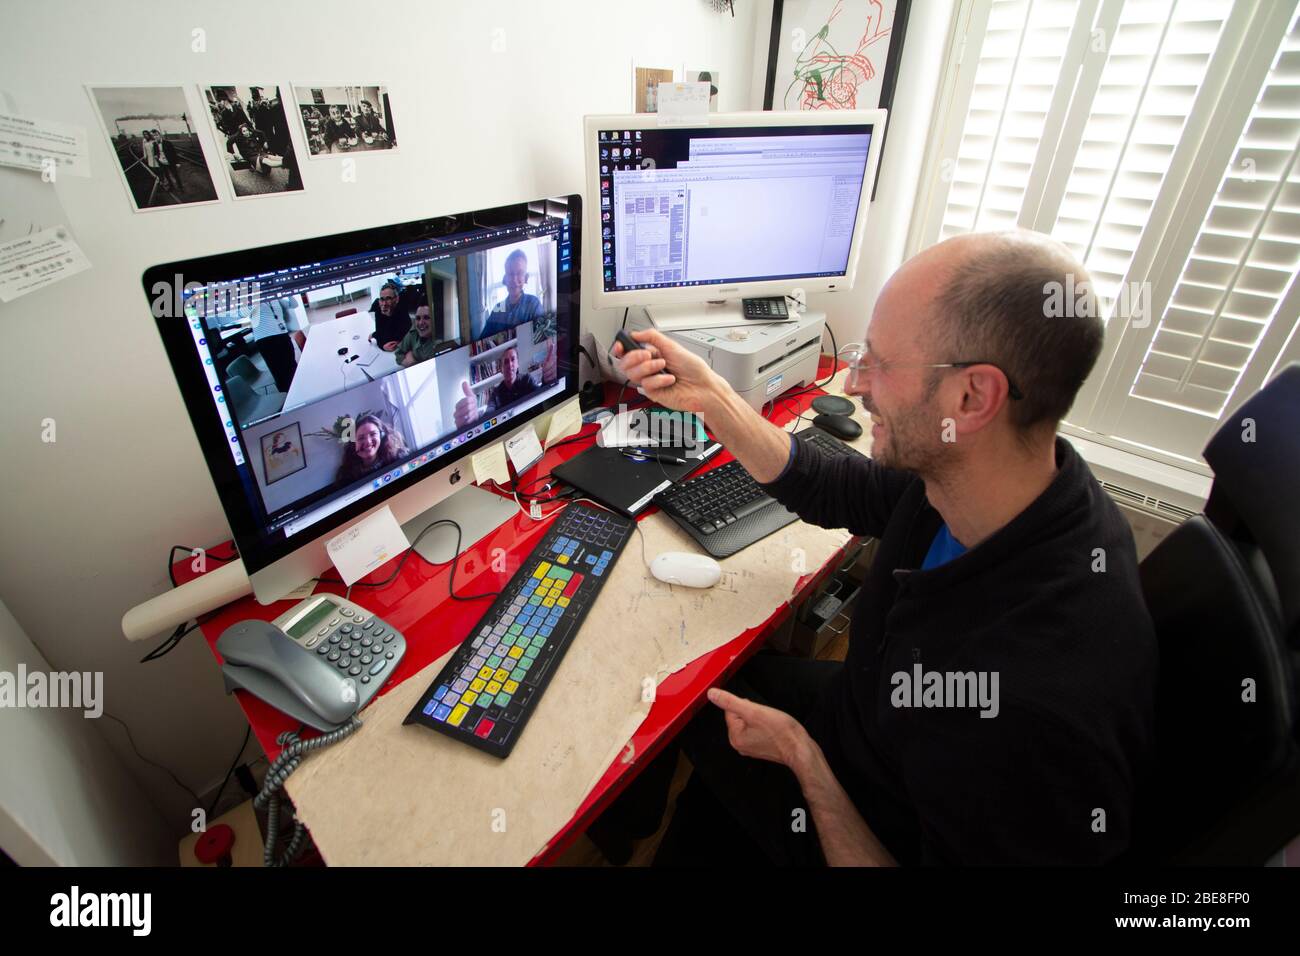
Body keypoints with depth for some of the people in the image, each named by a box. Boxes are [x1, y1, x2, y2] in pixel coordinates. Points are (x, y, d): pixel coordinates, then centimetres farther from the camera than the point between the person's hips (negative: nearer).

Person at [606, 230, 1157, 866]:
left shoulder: (1039, 709, -43)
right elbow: (827, 489, -4)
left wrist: (800, 754, -22)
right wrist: (709, 396, -11)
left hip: (855, 825, -5)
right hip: (857, 707, 6)